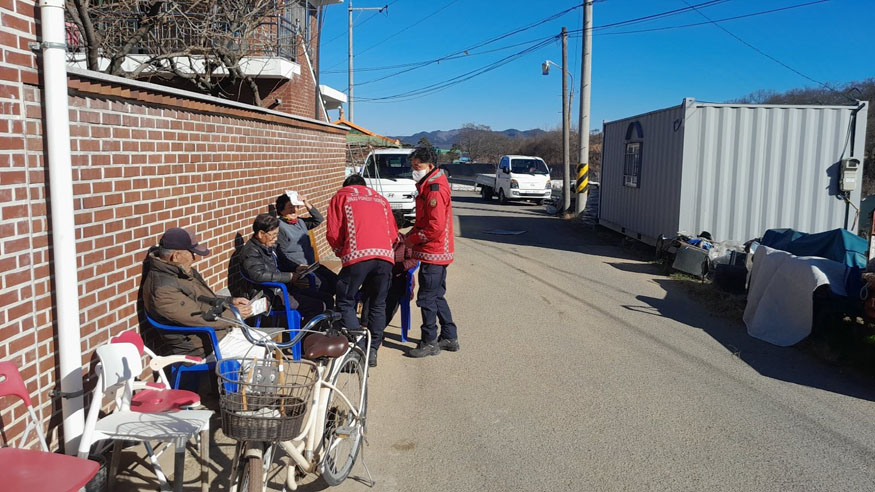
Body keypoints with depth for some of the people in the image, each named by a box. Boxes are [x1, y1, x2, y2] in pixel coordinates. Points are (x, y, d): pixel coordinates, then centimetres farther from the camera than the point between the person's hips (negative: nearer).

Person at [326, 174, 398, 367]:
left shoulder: (340, 196, 19)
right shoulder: (380, 199, 29)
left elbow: (333, 234, 8)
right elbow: (393, 233, 21)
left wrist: (341, 252, 25)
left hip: (358, 256, -4)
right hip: (385, 256, 4)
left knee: (346, 302, 7)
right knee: (377, 305, 13)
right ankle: (372, 351, 14)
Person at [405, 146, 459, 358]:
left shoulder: (435, 190, -18)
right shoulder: (428, 187, 15)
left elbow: (435, 227, -23)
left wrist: (411, 240, -12)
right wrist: (410, 235, 7)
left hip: (433, 254, -10)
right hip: (438, 253, 10)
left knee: (427, 299, -2)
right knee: (437, 297, 16)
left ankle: (429, 343, 7)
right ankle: (449, 337, 25)